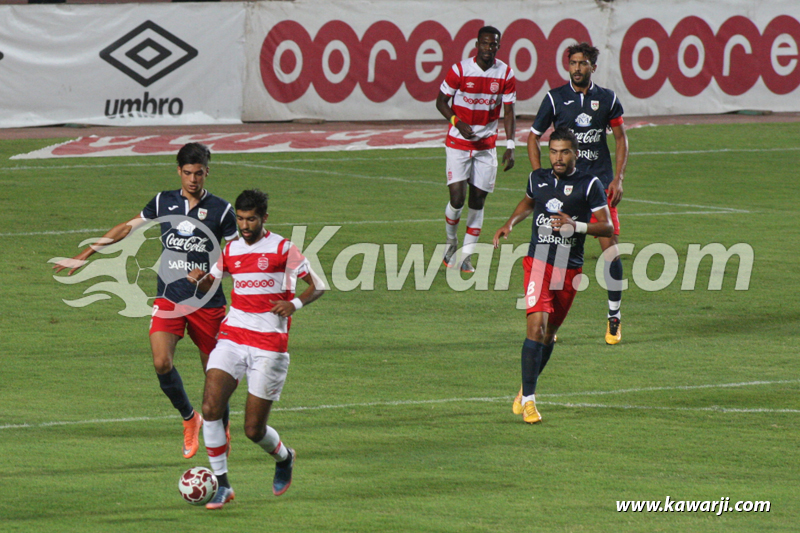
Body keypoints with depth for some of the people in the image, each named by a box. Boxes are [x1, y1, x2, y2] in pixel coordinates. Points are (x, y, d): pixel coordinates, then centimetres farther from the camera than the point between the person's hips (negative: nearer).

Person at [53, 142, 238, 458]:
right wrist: (83, 257, 18)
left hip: (207, 301, -1)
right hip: (168, 299, 1)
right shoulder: (163, 202, 6)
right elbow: (126, 229, 16)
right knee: (162, 363, -19)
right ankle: (189, 419, 4)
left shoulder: (220, 210, -2)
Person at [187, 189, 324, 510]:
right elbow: (207, 286, 23)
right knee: (210, 407, -17)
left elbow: (317, 286, -1)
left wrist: (295, 304, -21)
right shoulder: (230, 251, 10)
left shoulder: (282, 249, -3)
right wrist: (197, 279, -2)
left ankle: (284, 458, 33)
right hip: (232, 338, 4)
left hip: (269, 345, -4)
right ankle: (222, 485, -8)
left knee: (254, 429, -2)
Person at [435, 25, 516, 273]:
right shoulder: (460, 70, -9)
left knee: (478, 200, 1)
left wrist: (510, 146, -8)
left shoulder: (505, 74, -2)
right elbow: (441, 101, 0)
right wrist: (457, 122, -18)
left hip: (486, 145, 2)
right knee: (457, 197, -12)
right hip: (458, 143, -2)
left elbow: (509, 112, 2)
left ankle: (466, 255, 10)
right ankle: (451, 243, 15)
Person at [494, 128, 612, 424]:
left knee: (550, 332, 11)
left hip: (569, 269, 0)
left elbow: (607, 226, -6)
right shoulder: (538, 178, 7)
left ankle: (526, 388, 34)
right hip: (537, 263, 0)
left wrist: (576, 226, -21)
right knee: (537, 324, -18)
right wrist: (510, 224, 14)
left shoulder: (589, 185, -4)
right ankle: (528, 399, -17)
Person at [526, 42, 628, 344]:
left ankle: (614, 319, 6)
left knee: (610, 247, -6)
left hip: (600, 183, 1)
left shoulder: (607, 99, 4)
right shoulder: (555, 99, 1)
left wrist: (618, 179, 2)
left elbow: (620, 138, 12)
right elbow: (533, 138, 8)